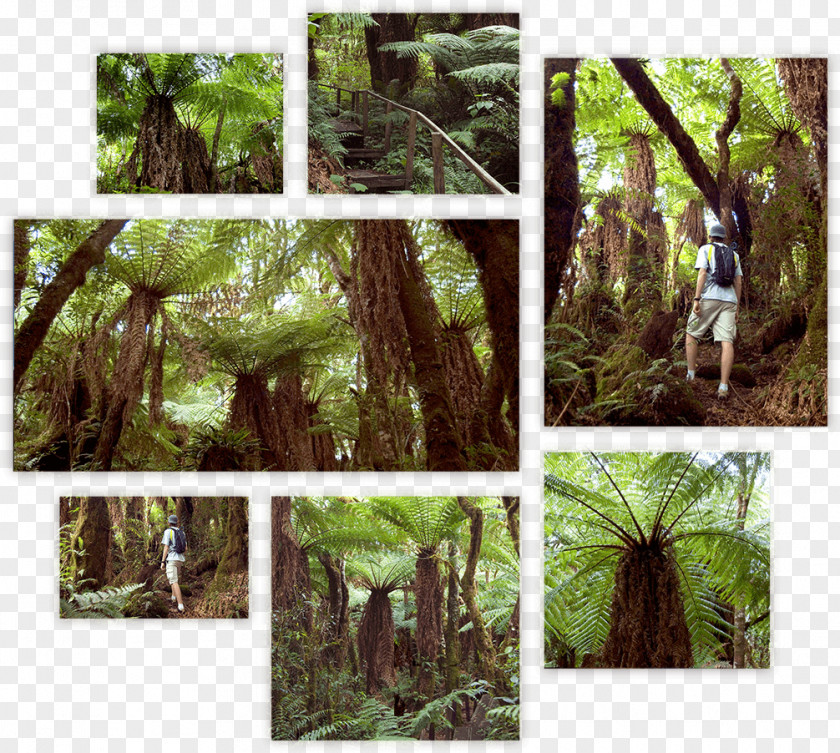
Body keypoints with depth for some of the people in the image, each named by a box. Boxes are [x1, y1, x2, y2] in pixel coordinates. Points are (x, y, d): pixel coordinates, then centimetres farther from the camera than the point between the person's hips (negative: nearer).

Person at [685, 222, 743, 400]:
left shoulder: (705, 249, 9)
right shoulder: (733, 255, 21)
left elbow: (702, 273, -5)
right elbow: (738, 282, 16)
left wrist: (696, 299, -10)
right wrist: (737, 308, 18)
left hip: (709, 298, -3)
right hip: (729, 299, 3)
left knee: (691, 333, 14)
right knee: (726, 342, -8)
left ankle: (690, 376, 7)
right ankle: (723, 387, -17)